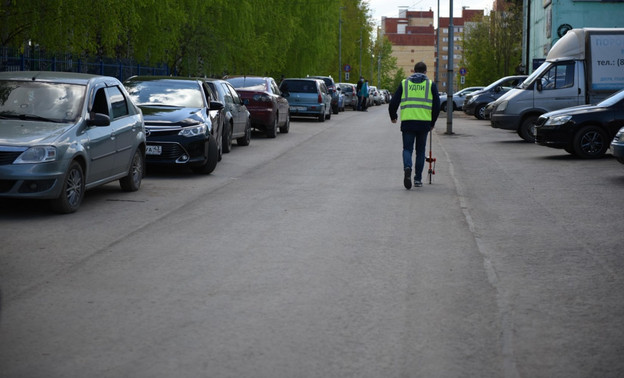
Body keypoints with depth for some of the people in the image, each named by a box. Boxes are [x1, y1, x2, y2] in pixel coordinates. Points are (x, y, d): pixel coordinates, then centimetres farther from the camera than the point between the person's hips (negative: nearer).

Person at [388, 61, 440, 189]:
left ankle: (407, 167, -24)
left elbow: (393, 102, 8)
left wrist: (393, 116, 26)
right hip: (424, 122, 0)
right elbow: (437, 105, 4)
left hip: (407, 122, 0)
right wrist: (433, 122, 17)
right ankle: (418, 179, 13)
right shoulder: (431, 84, 8)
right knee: (420, 150, 12)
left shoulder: (404, 83, 10)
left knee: (407, 148, 6)